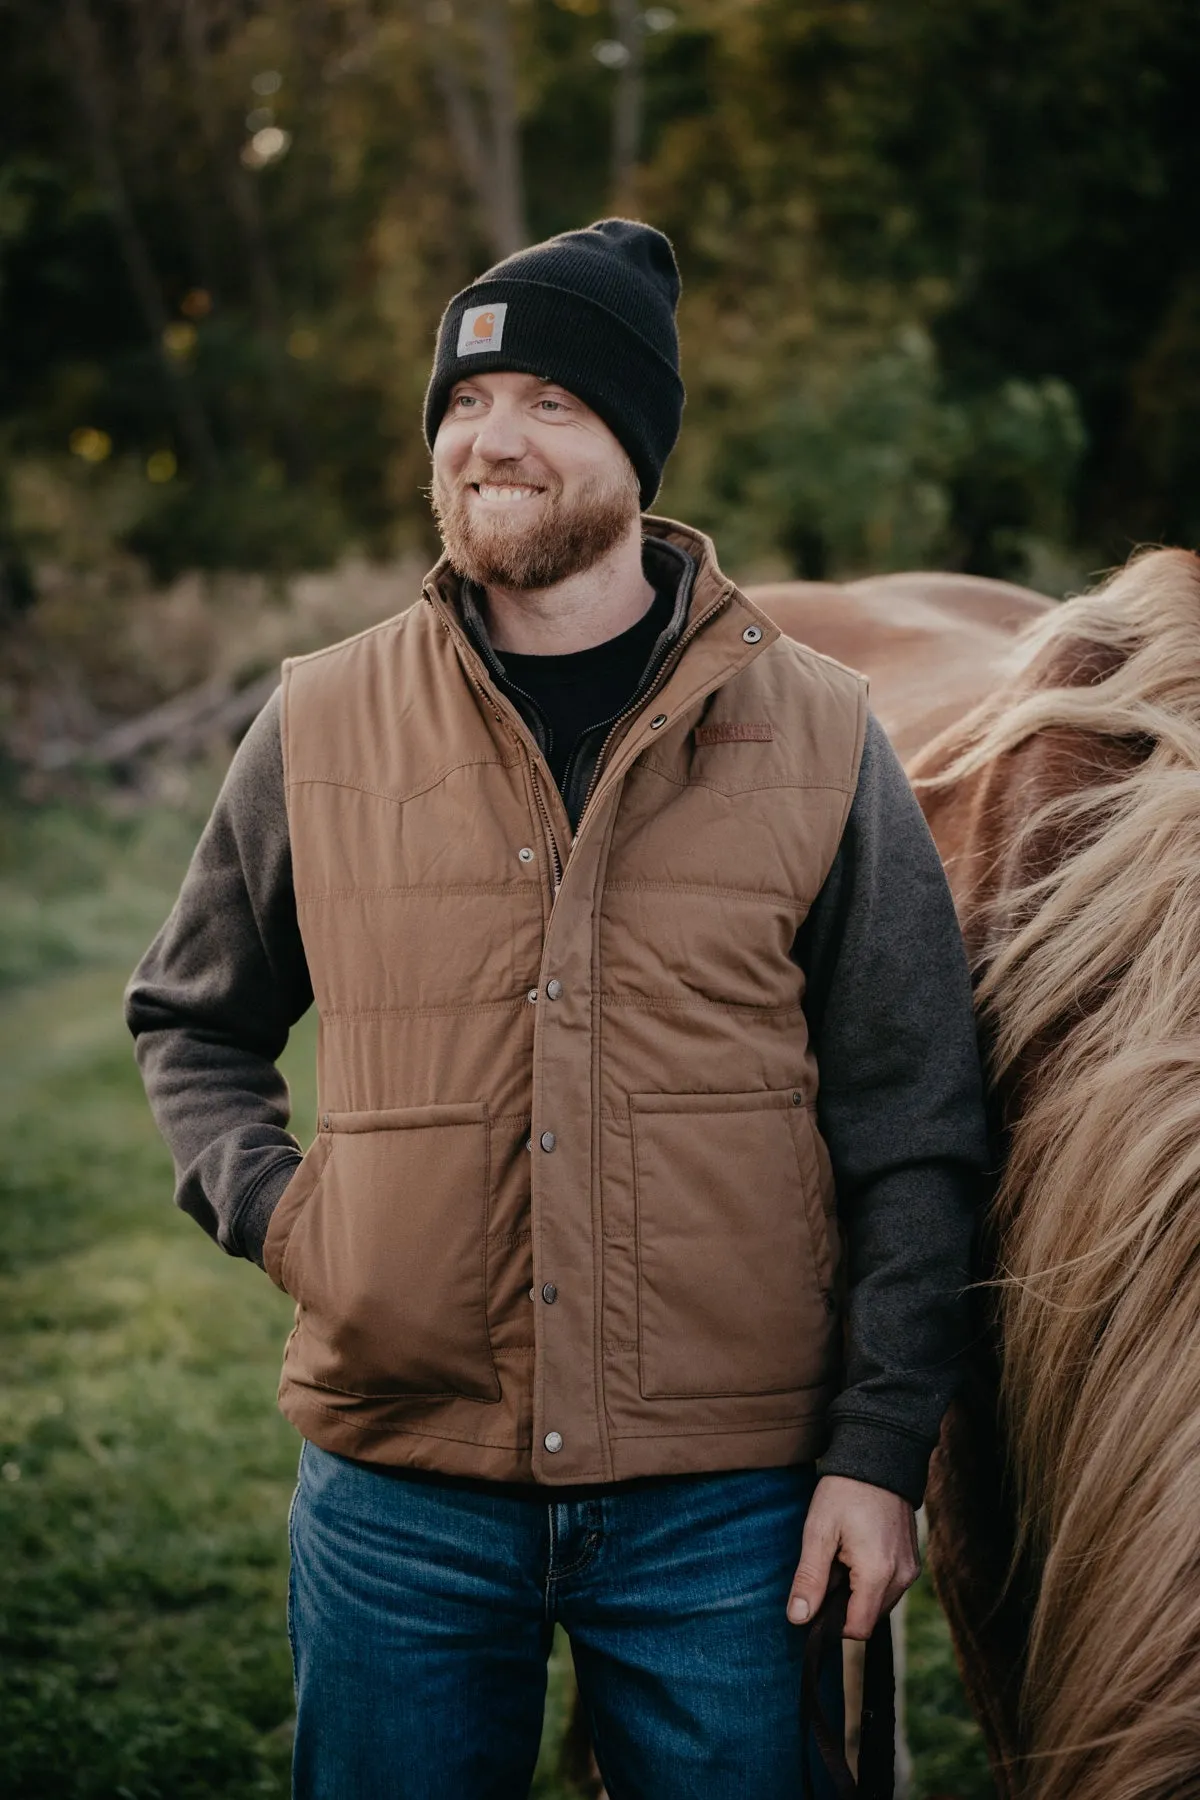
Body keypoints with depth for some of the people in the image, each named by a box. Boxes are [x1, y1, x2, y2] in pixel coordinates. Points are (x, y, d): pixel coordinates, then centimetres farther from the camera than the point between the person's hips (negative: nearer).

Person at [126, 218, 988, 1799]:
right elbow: (190, 1020, 17)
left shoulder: (818, 741, -1)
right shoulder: (321, 727, 2)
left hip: (726, 1502, -1)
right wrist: (268, 1203, -2)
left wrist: (880, 1449, -4)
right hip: (400, 1490, 1)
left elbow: (914, 1133, 0)